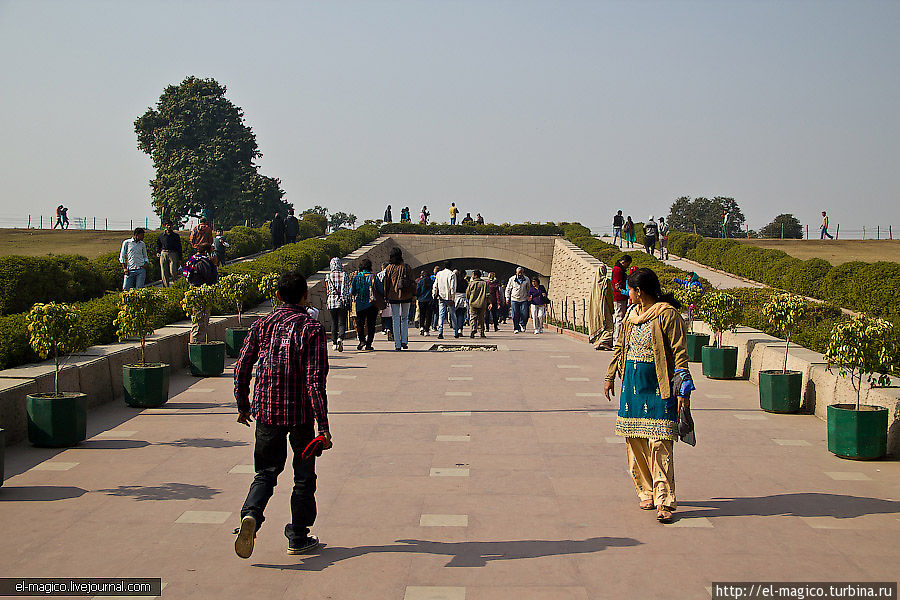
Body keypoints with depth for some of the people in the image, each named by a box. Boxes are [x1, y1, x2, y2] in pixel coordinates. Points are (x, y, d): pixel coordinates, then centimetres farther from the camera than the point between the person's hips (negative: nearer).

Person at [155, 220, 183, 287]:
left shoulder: (176, 236, 10)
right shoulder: (161, 236, 14)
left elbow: (179, 248, 10)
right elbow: (158, 245, 24)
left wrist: (180, 259, 4)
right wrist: (157, 252, 4)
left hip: (173, 254, -2)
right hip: (163, 254, 2)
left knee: (173, 272, -14)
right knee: (164, 273, 0)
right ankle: (165, 287, 4)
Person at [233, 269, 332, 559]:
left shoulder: (261, 326, 1)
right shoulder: (312, 329, -11)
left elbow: (241, 369, 4)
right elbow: (315, 380, -17)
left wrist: (243, 406, 19)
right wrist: (323, 425, -16)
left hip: (266, 410, 3)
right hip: (301, 414, -3)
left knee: (266, 472, 12)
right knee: (304, 476, 12)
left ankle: (250, 514, -15)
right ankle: (298, 538, 19)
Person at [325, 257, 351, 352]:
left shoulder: (328, 276, 1)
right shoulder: (344, 275, 0)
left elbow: (327, 291, 2)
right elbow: (347, 290, -1)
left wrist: (326, 302, 13)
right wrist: (348, 303, 4)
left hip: (332, 301, 1)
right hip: (343, 302, -1)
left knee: (334, 323, 12)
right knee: (342, 322, -1)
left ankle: (334, 343, 12)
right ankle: (340, 338, -26)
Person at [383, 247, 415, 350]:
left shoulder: (389, 268, -2)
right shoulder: (406, 267, 0)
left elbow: (386, 283, 2)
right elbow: (412, 281, 1)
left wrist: (386, 296, 9)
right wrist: (414, 294, 7)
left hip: (393, 296, -1)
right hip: (406, 296, 1)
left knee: (396, 320, 3)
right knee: (405, 318, 16)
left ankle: (397, 344, 0)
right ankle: (404, 341, 7)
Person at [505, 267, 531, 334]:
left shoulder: (526, 279, 5)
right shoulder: (512, 279, 2)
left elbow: (528, 288, 19)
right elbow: (508, 289, 10)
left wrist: (528, 296, 16)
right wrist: (507, 298, 6)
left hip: (523, 300, 1)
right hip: (514, 300, -1)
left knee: (524, 314, -8)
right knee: (515, 315, -2)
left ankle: (522, 324, 19)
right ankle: (516, 328, 7)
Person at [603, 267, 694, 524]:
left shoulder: (667, 315, -10)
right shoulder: (633, 313, 13)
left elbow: (679, 354, -12)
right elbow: (620, 346, 23)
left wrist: (683, 389, -15)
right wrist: (610, 376, 23)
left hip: (658, 385, -7)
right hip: (632, 383, 7)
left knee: (659, 442, -10)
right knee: (634, 440, 8)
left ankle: (664, 501, -8)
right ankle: (646, 492, 21)